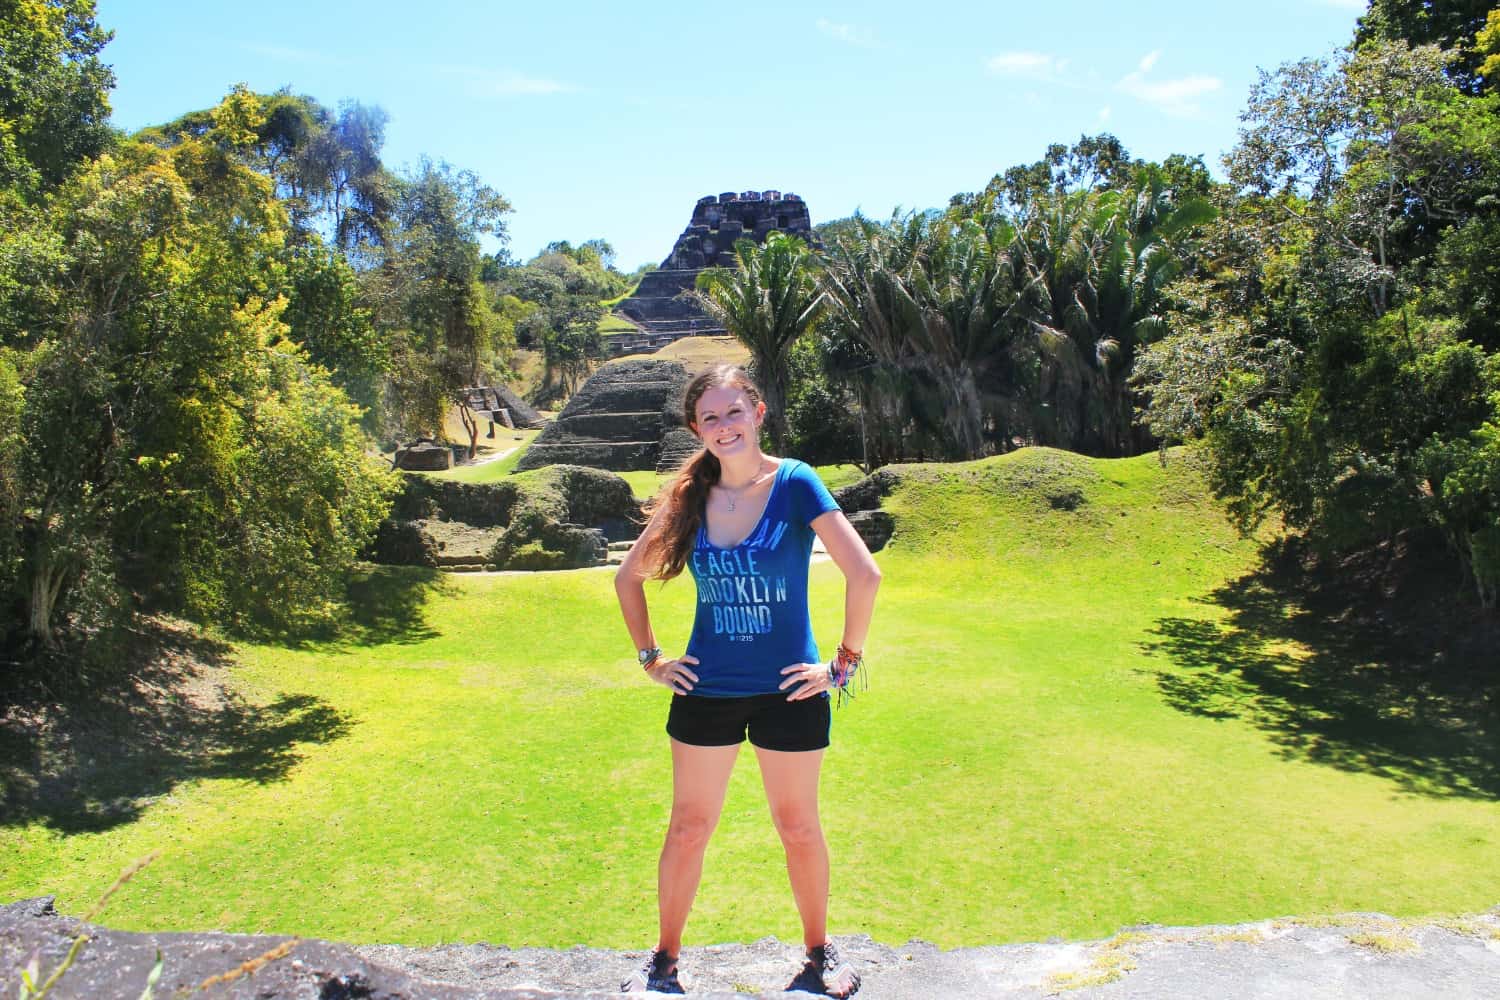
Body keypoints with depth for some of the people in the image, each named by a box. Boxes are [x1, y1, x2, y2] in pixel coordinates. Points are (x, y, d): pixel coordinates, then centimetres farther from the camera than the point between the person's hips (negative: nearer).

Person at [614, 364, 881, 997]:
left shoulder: (794, 483, -12)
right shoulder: (691, 496, -2)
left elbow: (864, 574, -17)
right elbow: (628, 577, 10)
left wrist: (844, 663, -13)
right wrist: (649, 658, 7)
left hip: (786, 691, -2)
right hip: (706, 691, 3)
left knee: (799, 829, 14)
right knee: (689, 829, 13)